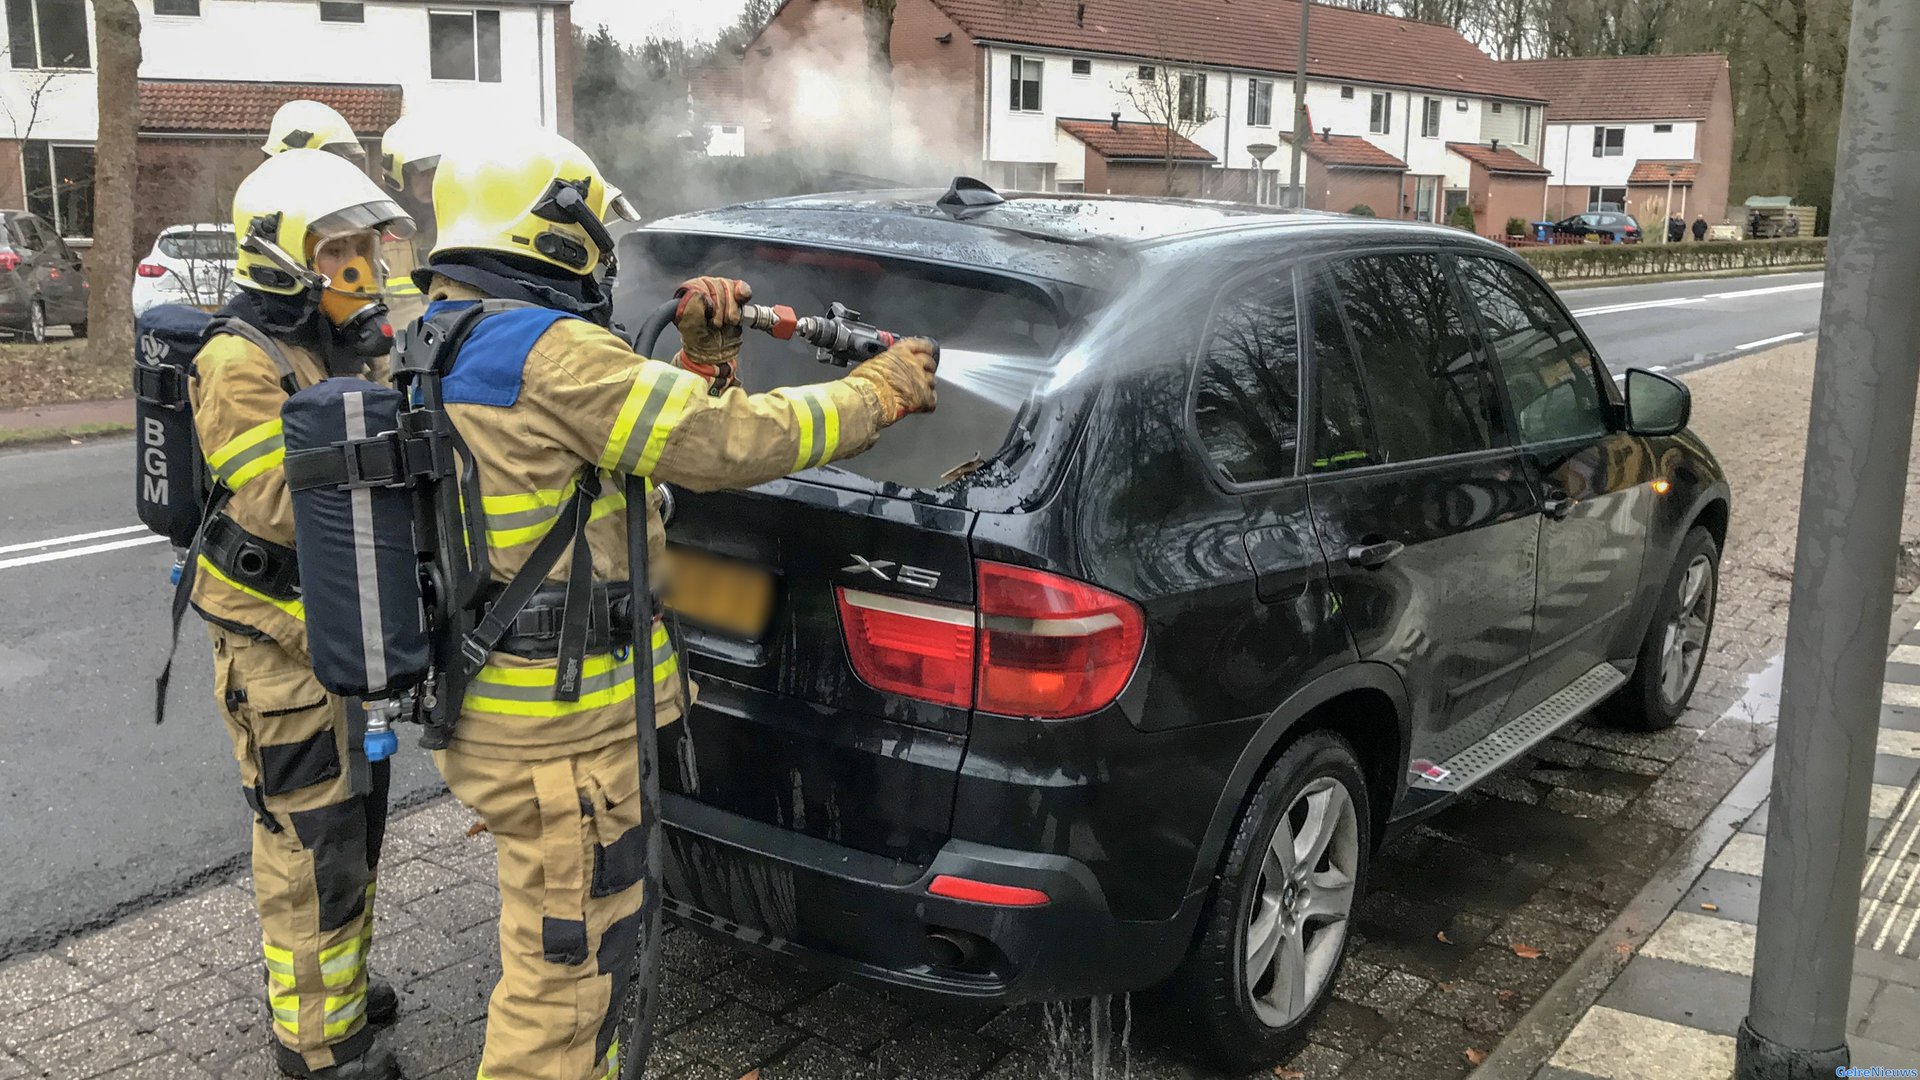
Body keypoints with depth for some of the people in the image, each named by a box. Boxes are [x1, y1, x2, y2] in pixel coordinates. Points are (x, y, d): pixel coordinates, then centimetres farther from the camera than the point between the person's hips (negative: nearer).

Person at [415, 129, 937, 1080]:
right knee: (564, 976, 6)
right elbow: (724, 444, -22)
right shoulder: (548, 353, -21)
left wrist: (699, 360, 2)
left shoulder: (432, 348, 11)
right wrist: (880, 390, -10)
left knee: (558, 950, 26)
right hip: (559, 735, -10)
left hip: (485, 709, 10)